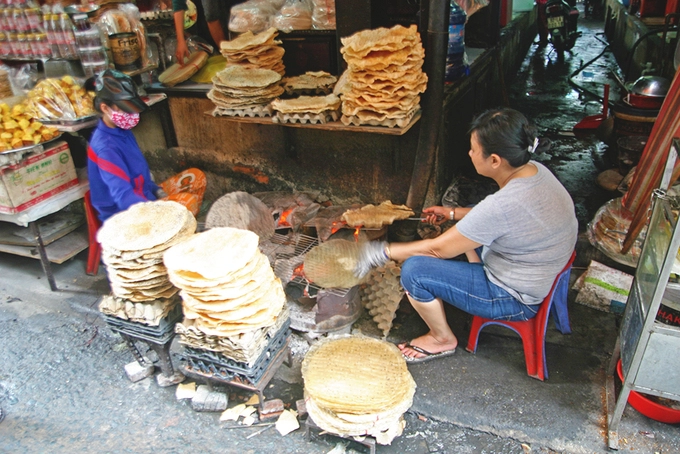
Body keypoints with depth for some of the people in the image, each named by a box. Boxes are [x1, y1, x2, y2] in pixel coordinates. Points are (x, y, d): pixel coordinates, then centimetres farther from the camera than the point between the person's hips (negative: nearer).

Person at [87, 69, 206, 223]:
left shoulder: (123, 131, 3)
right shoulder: (105, 147, -26)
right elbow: (124, 198, -34)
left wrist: (158, 192, 0)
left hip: (144, 196, 10)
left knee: (196, 176, 6)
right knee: (189, 199, -24)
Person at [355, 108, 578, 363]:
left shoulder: (503, 205, -35)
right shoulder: (535, 171, -8)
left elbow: (438, 249, -24)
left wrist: (384, 252, -12)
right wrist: (454, 214, 10)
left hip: (516, 299, -9)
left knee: (413, 271, -15)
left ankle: (443, 339, 9)